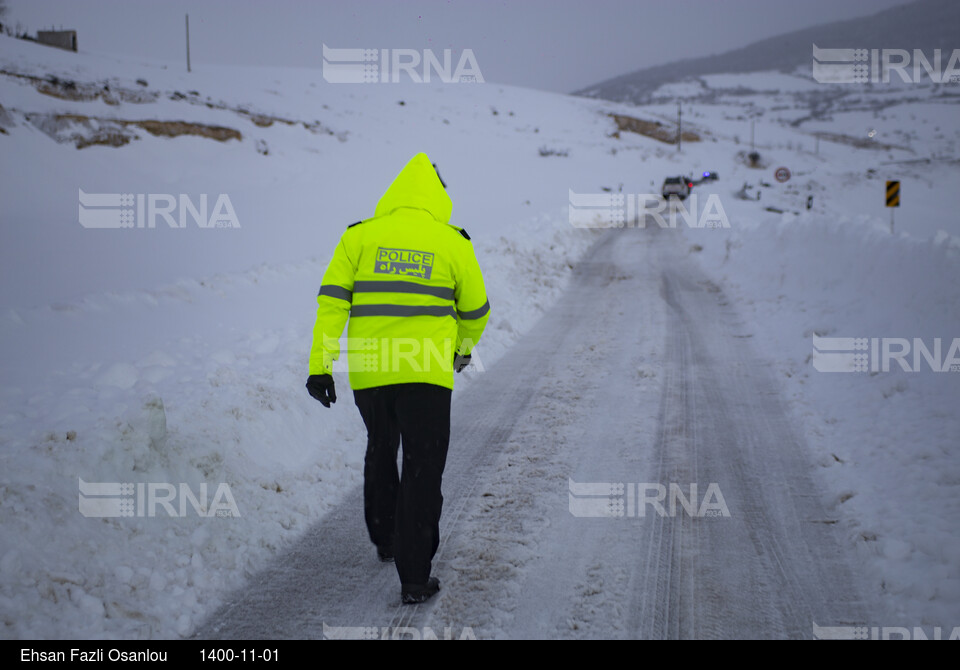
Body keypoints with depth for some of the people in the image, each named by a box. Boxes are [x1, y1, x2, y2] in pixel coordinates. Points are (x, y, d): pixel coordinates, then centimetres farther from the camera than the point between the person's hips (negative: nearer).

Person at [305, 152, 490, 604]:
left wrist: (321, 365, -4)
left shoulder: (359, 236, 3)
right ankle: (414, 578, -3)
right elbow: (475, 309, 11)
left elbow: (332, 299, -3)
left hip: (368, 370, 3)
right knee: (422, 469, 2)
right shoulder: (452, 242, 1)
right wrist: (464, 347, 31)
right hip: (426, 372, -3)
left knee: (380, 451, 26)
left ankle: (385, 540, 42)